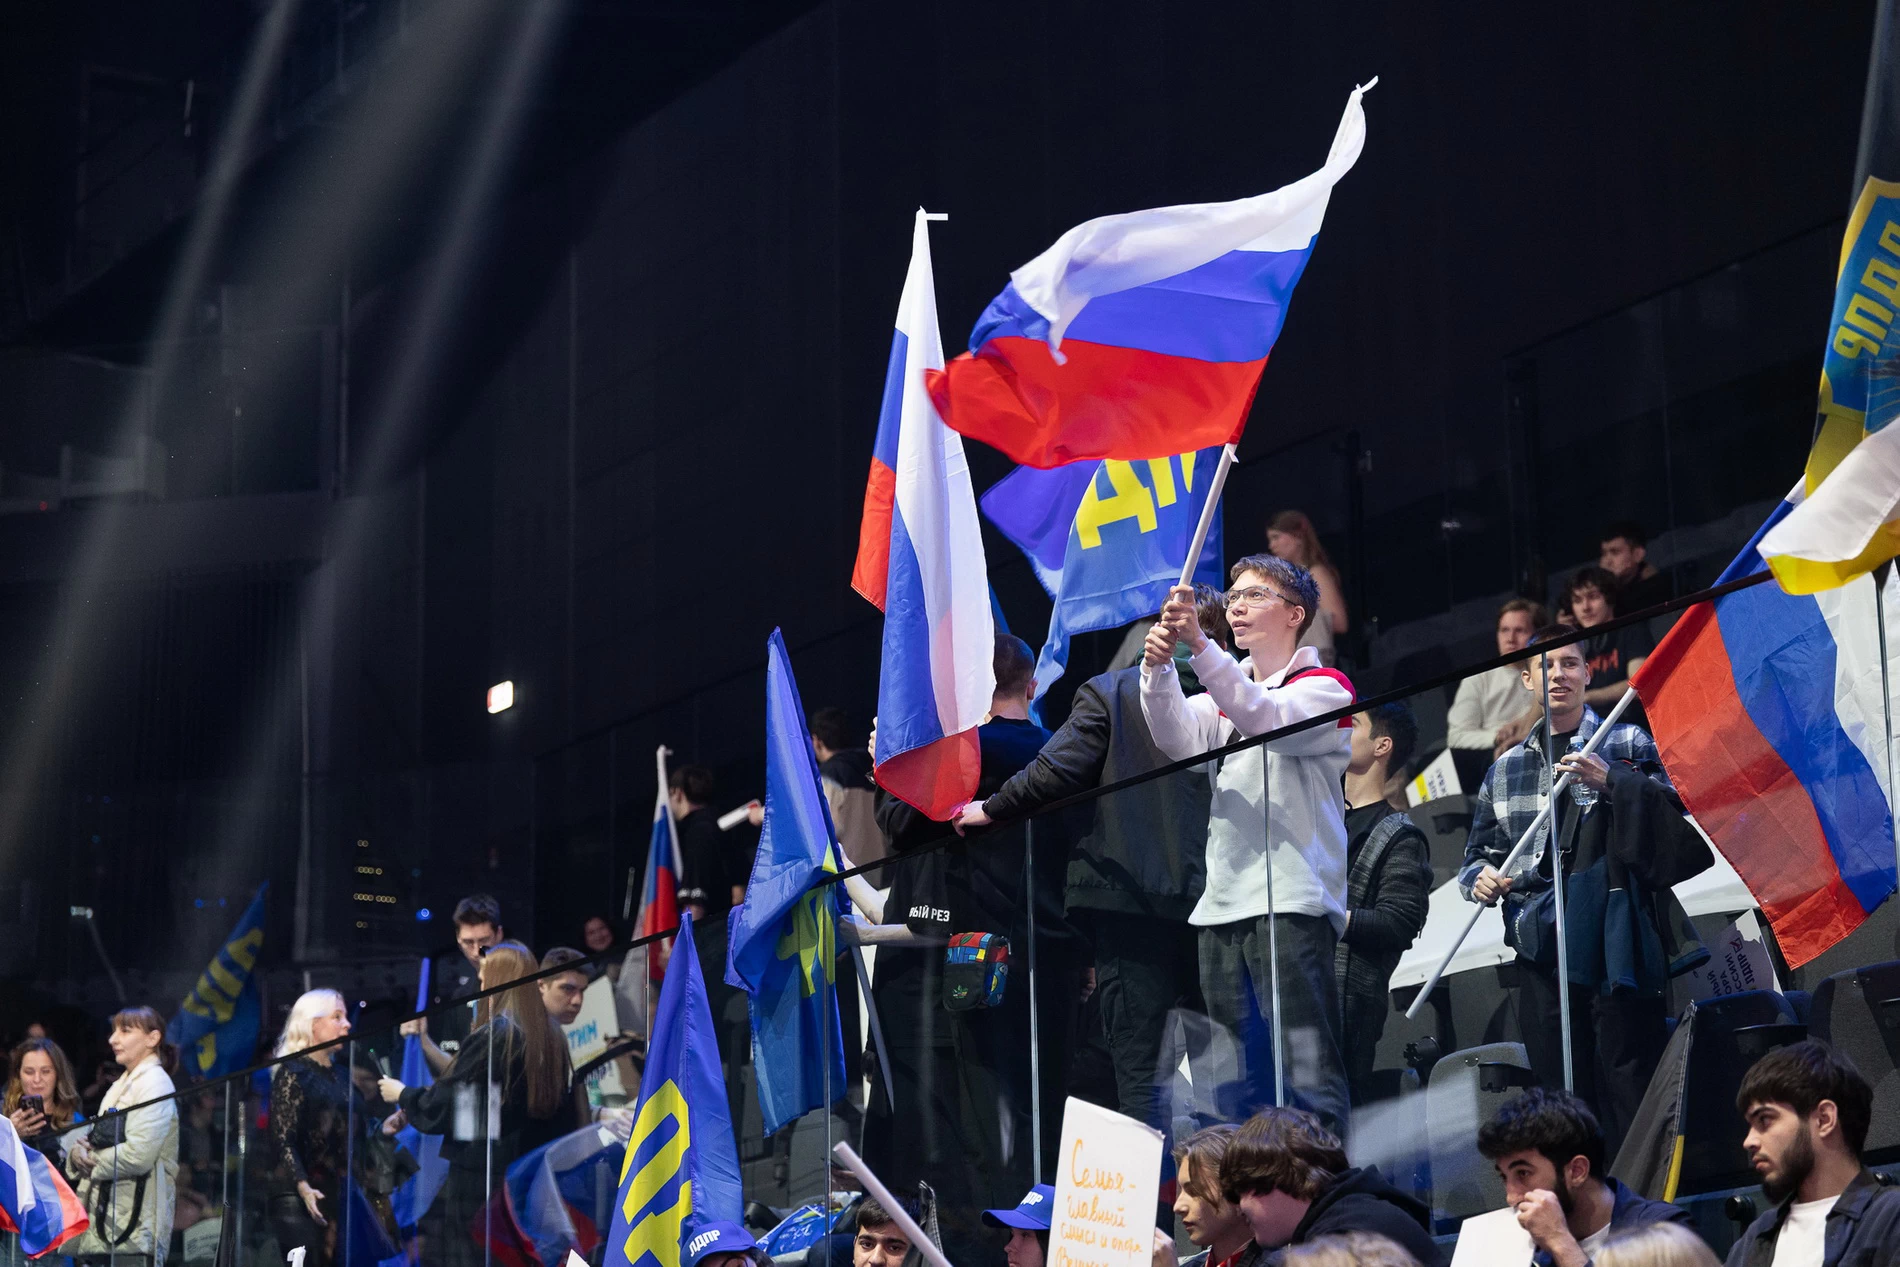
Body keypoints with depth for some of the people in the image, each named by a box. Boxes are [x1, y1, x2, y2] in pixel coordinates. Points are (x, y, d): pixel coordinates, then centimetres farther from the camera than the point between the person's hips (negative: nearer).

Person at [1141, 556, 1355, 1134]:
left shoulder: (1326, 687, 2)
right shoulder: (1226, 690, 22)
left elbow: (1267, 718, -18)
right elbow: (1179, 737, 2)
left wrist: (1199, 645, -29)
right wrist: (1158, 666, -17)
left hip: (1292, 905, -7)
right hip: (1223, 903, 7)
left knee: (1308, 1067, -14)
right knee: (1237, 1081, 8)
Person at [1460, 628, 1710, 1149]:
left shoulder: (1627, 744, 7)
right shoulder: (1505, 769, 17)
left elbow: (1681, 810, -6)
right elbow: (1479, 849, 23)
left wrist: (1611, 783, -18)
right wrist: (1480, 878, 0)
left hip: (1614, 945, -4)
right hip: (1541, 951, 4)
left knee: (1630, 1084, -8)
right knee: (1561, 1092, 4)